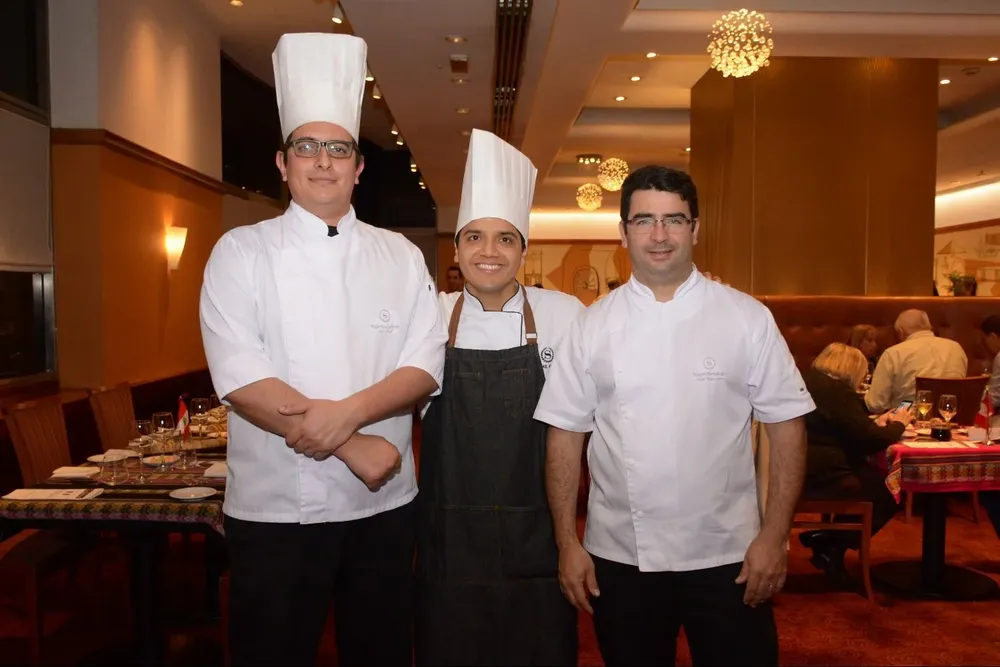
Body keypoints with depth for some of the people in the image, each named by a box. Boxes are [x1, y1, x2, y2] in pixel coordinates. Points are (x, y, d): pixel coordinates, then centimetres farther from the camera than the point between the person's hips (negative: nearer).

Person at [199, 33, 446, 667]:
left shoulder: (400, 256, 5)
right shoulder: (242, 252, -3)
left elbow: (426, 366, -3)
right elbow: (240, 379, -13)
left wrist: (347, 412, -21)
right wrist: (350, 447, -18)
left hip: (385, 505, 3)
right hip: (275, 511, -2)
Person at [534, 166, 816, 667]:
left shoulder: (747, 318, -4)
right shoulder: (592, 325, -2)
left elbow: (786, 426, -2)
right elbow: (565, 435, 0)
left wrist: (774, 536, -6)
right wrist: (568, 543, -2)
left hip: (726, 555, -1)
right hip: (619, 558, 1)